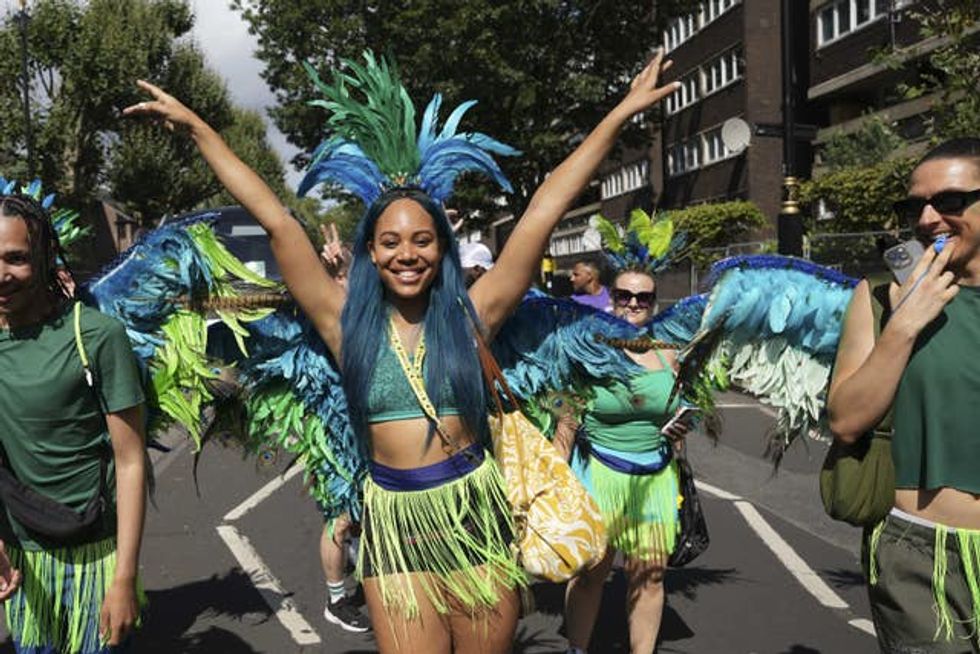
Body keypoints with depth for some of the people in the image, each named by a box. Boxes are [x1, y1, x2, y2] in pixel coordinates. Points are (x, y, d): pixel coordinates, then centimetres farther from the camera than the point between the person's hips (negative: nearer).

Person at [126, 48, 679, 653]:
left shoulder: (471, 314, -2)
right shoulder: (348, 323, 0)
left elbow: (543, 213, -3)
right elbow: (277, 221, 0)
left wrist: (622, 114, -1)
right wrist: (195, 127, 5)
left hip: (476, 516, 0)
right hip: (393, 524, 0)